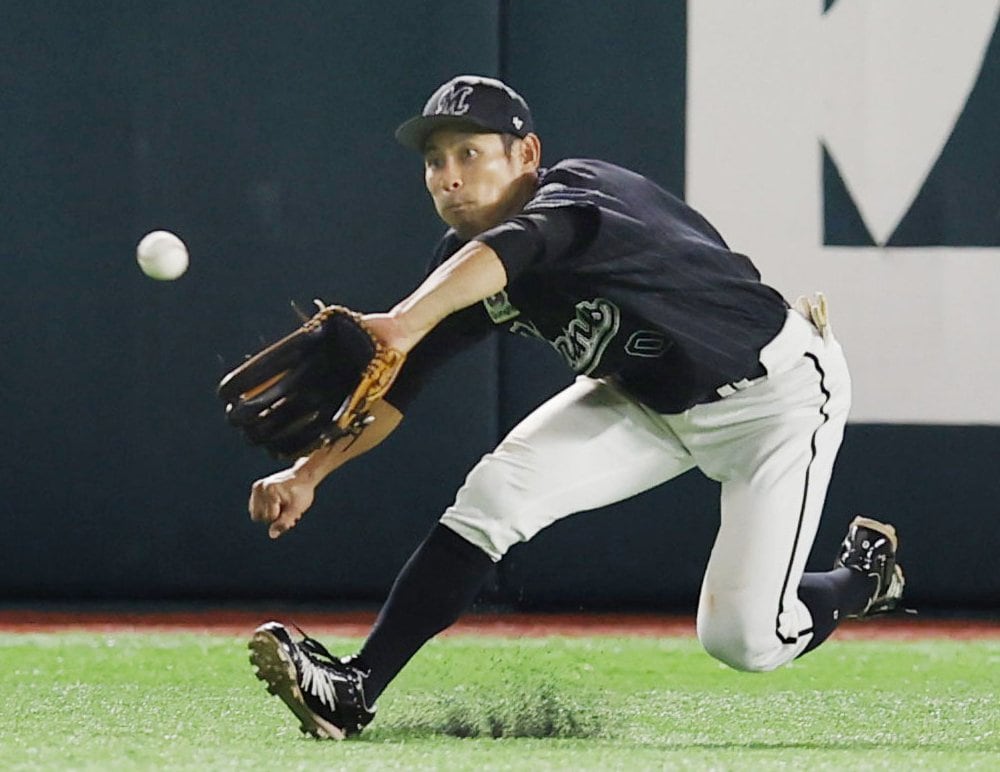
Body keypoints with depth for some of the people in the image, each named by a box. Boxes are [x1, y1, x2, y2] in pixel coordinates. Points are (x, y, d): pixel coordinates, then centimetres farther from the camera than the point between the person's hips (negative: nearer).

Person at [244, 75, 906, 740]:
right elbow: (395, 384, -5)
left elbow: (515, 248, -55)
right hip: (651, 398, 7)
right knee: (497, 489, -16)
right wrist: (308, 472, -21)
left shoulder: (581, 191, -32)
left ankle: (864, 574, 18)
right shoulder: (465, 264, -8)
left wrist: (407, 322, -72)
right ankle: (354, 691, -16)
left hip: (779, 388, -7)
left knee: (742, 639, -14)